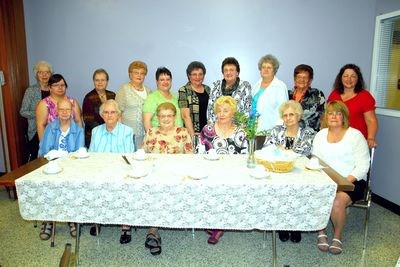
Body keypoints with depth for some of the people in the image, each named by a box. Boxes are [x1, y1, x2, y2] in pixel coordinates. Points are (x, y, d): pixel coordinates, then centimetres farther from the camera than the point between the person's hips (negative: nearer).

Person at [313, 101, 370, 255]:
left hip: (350, 181, -3)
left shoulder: (355, 135, -1)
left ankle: (337, 236, -1)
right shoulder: (320, 135, 12)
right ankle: (321, 232, -2)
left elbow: (363, 166, -7)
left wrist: (346, 181, -20)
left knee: (337, 201, -30)